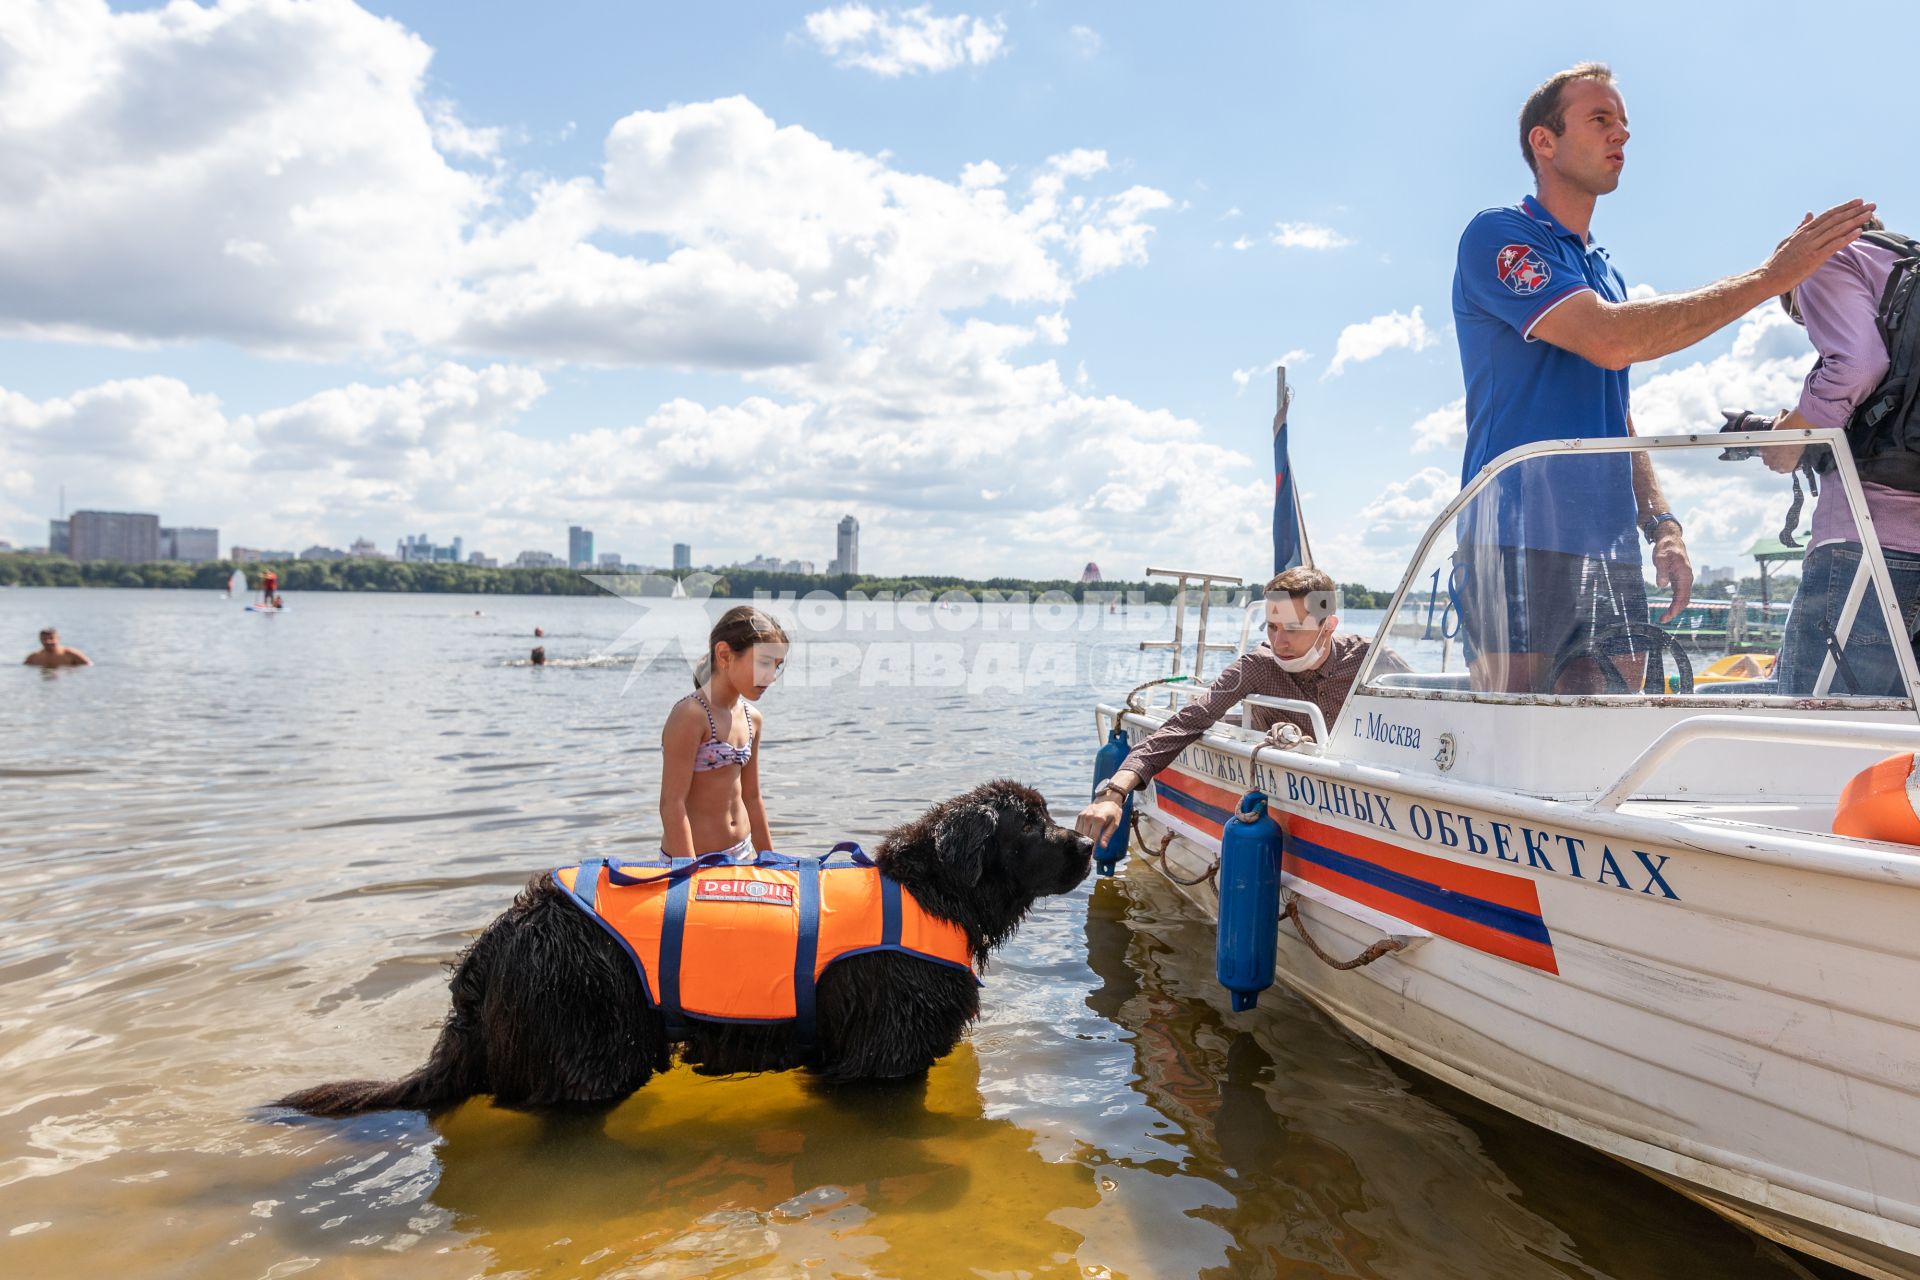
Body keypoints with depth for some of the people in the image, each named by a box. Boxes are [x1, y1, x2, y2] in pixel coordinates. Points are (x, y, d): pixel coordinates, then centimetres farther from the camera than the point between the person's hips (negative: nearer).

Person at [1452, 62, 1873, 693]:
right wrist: (1768, 277, -9)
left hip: (1613, 548, 8)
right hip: (1523, 540, -8)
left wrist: (1661, 524, 11)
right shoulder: (1496, 235, -1)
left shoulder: (1607, 274, 23)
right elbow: (1609, 339, -15)